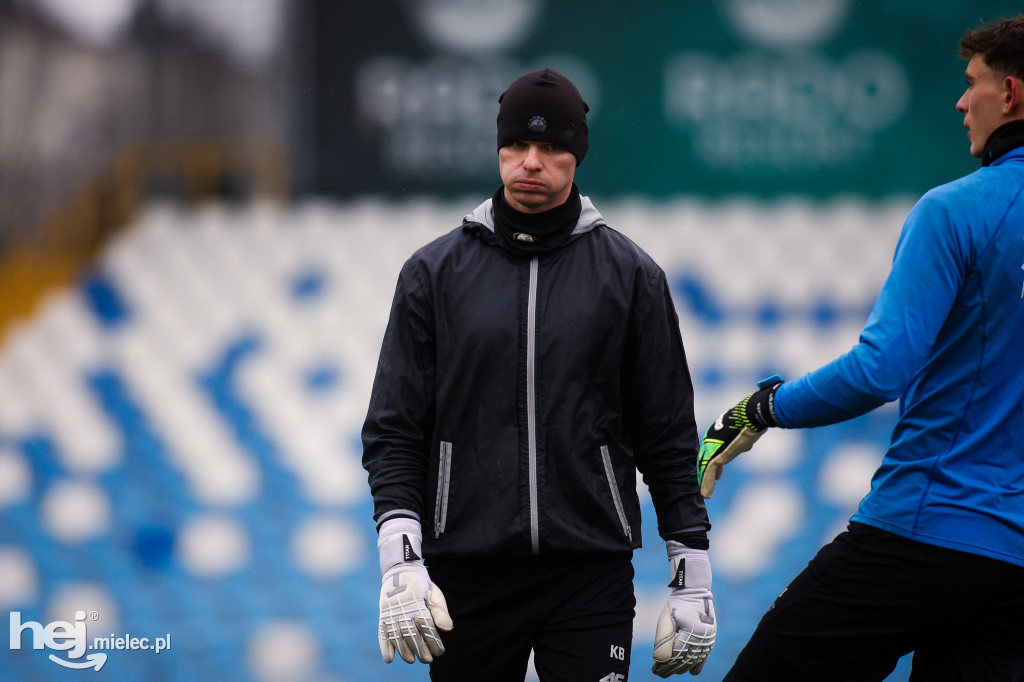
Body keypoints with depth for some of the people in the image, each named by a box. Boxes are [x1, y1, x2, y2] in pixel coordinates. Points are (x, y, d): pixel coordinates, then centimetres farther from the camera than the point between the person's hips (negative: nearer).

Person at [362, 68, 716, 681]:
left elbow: (669, 438, 7)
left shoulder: (630, 275, 5)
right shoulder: (435, 273, 5)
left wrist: (693, 579, 3)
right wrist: (400, 557, -9)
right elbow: (394, 429, 4)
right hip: (466, 577, 1)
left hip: (592, 577, -1)